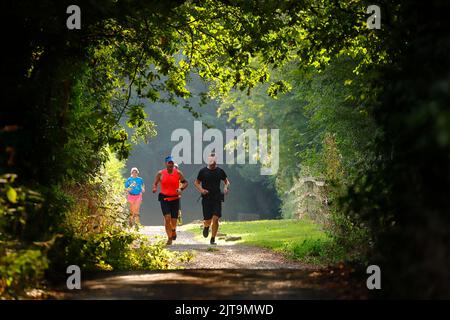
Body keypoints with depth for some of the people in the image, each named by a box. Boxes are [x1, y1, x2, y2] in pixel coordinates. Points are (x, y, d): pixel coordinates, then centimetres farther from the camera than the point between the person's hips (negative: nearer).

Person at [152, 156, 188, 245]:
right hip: (164, 198, -1)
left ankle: (173, 230, 40)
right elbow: (155, 183, 11)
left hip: (175, 198, 1)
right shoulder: (160, 173, 0)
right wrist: (154, 188, -12)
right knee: (167, 218, -16)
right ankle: (169, 237, -3)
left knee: (174, 220, 4)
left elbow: (185, 182, 7)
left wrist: (181, 189, -12)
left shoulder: (178, 173, 0)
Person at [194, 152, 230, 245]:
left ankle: (213, 239, -1)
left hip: (217, 198, 1)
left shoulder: (220, 171, 5)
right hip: (206, 198, -1)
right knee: (207, 220, -2)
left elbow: (227, 181, 17)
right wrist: (201, 190, -9)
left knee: (215, 219, -12)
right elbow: (196, 183, 10)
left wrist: (226, 187, -5)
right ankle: (206, 227, 36)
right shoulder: (203, 171, 2)